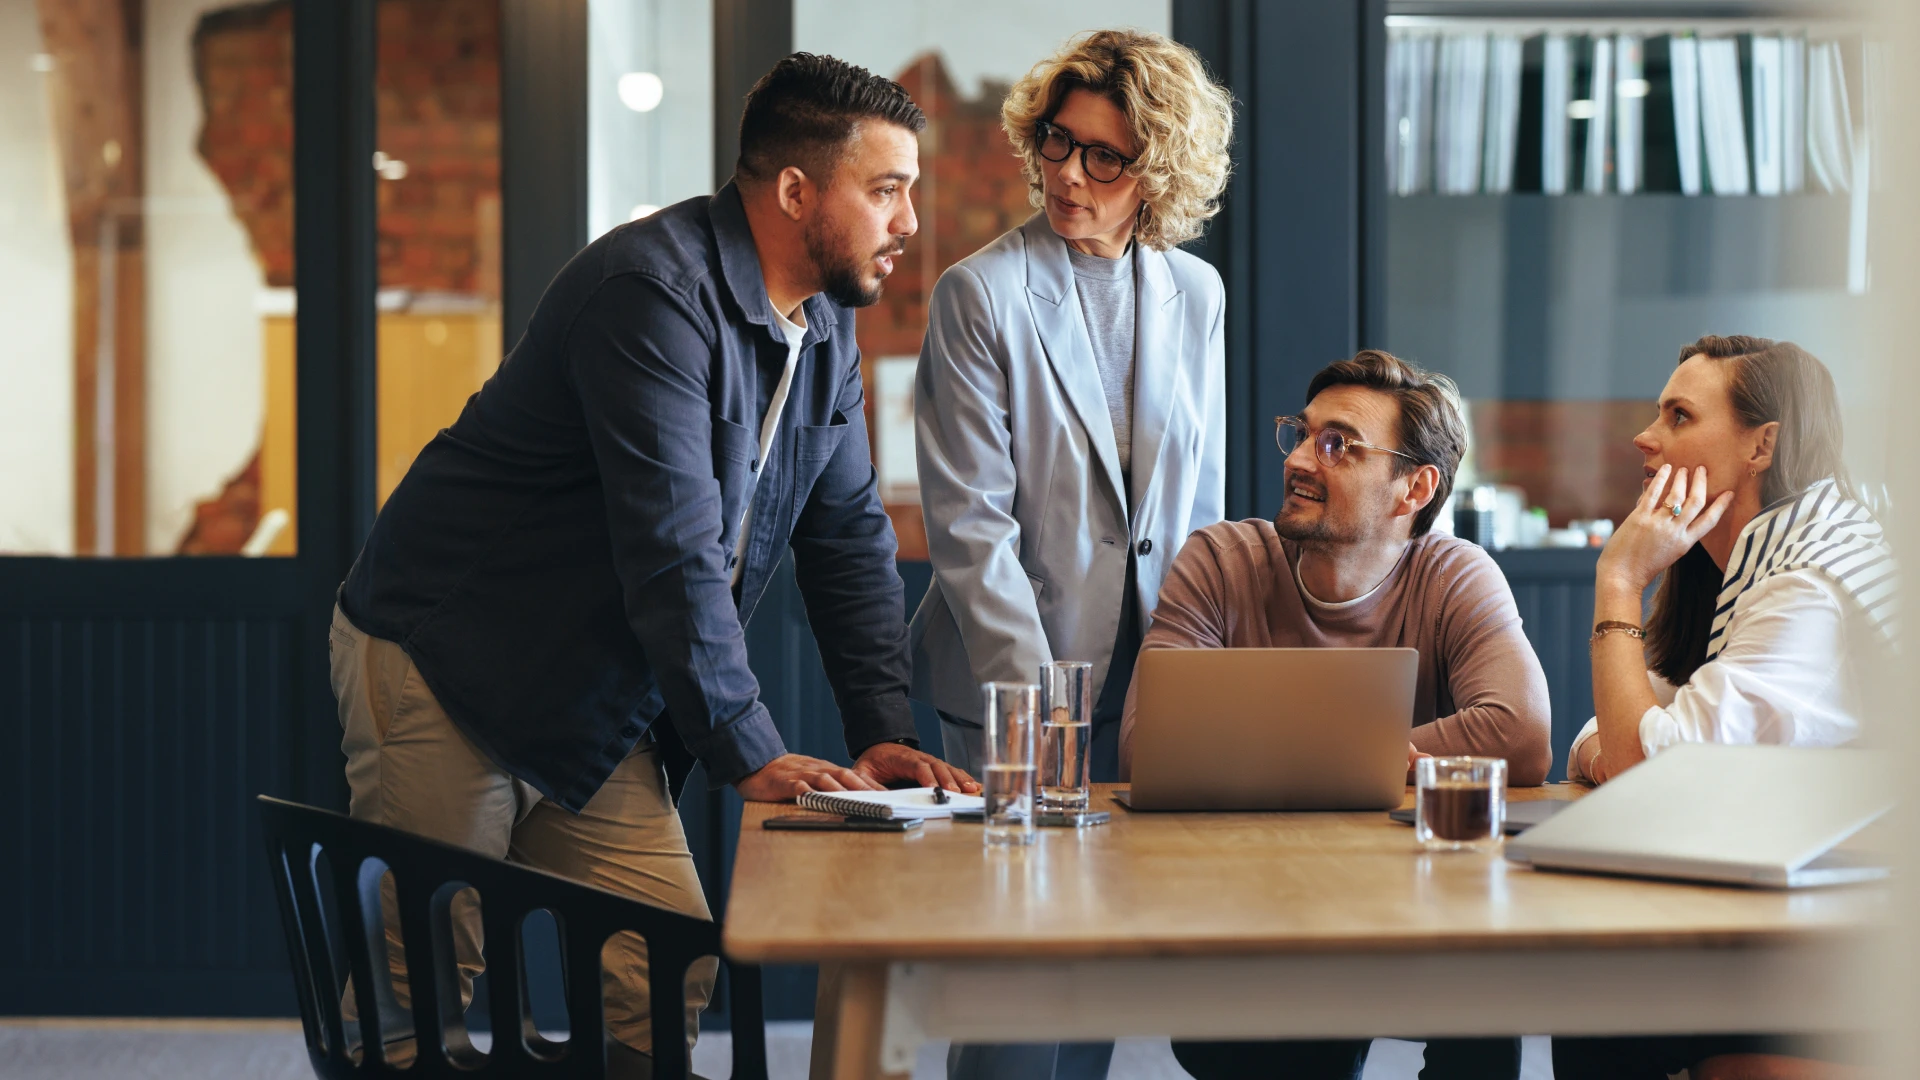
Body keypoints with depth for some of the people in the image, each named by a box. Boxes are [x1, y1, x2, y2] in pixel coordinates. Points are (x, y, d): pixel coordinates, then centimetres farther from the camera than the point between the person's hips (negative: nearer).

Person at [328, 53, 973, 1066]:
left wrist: (883, 733, -2)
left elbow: (851, 537, 9)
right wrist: (750, 755, -27)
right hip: (445, 667, -8)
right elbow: (673, 550, -28)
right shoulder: (654, 290, -23)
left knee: (673, 972, 1)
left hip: (595, 708, 8)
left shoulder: (826, 328, 6)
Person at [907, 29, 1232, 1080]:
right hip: (1012, 679, -4)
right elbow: (969, 522, -11)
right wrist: (1036, 699, -16)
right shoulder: (980, 292, -7)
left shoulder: (1196, 295, 8)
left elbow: (1201, 501, 14)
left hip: (1146, 678, 4)